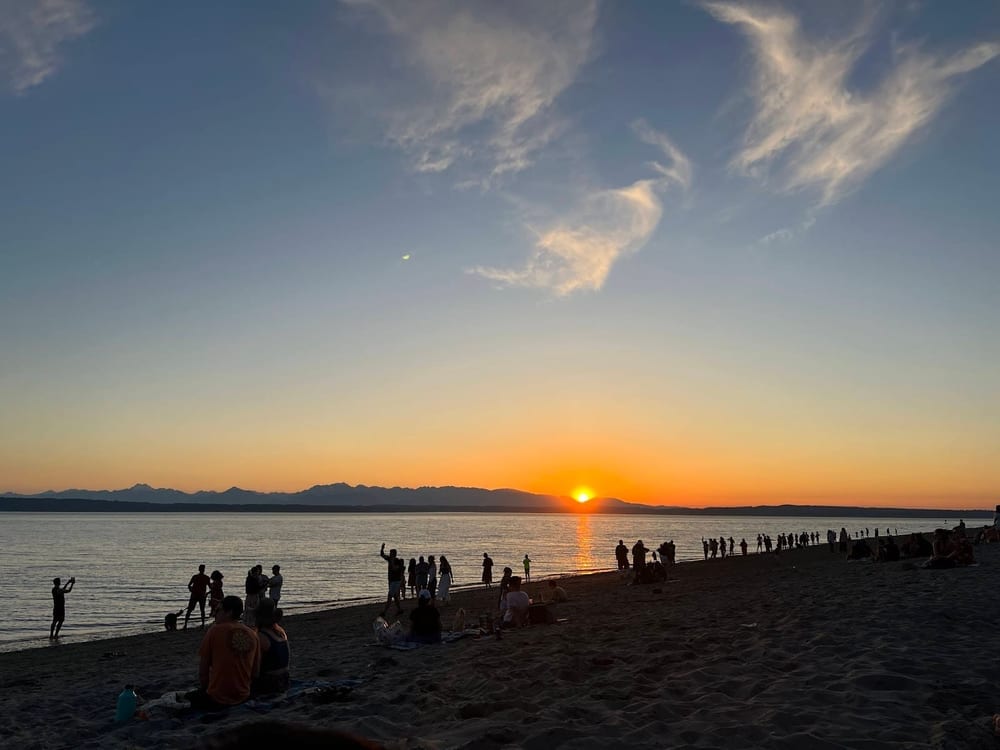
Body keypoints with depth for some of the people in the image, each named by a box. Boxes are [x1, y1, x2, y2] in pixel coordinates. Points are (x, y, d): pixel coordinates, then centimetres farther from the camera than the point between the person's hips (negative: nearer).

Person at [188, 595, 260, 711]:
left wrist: (203, 688, 10)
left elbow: (203, 668, -5)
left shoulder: (215, 631, -10)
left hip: (217, 699, -5)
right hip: (243, 697, 5)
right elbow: (256, 672, 6)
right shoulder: (253, 635, 2)